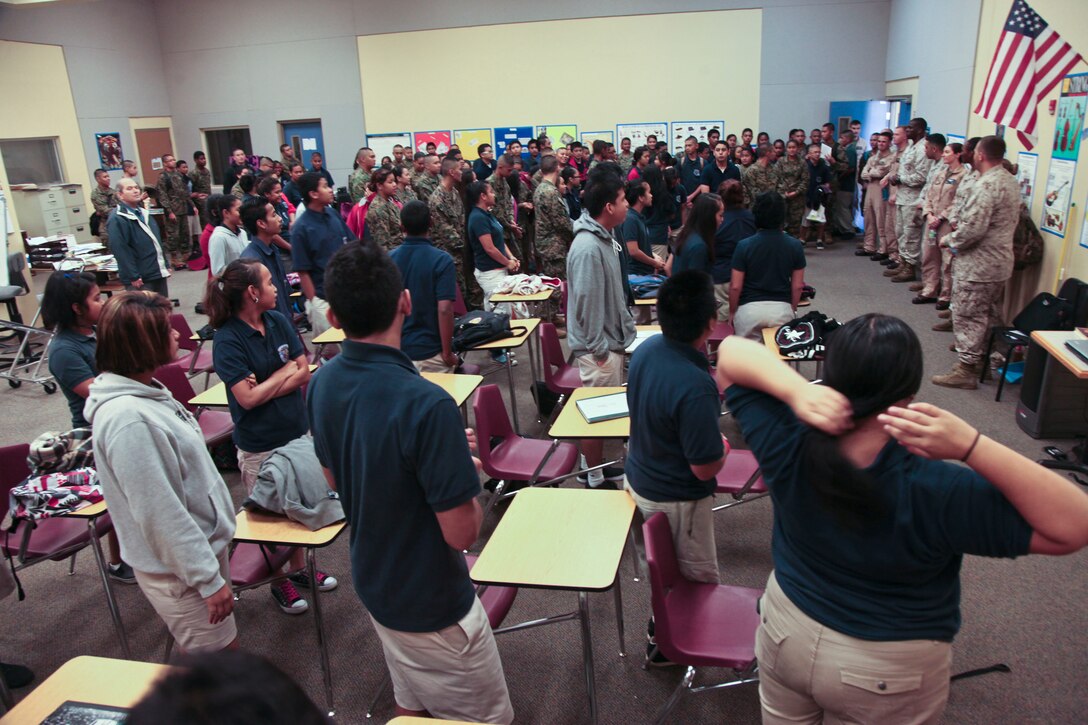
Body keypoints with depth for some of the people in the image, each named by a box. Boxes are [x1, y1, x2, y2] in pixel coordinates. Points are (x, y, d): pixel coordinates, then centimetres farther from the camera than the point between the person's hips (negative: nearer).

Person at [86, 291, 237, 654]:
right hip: (180, 570, -9)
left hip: (203, 542, 9)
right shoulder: (128, 420, -29)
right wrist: (209, 579, -20)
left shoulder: (144, 390, 2)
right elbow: (159, 514, -27)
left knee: (224, 653, 24)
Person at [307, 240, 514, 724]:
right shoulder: (426, 405, -33)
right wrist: (468, 476, -8)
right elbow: (462, 532, -28)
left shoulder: (321, 385, -9)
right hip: (432, 606, -7)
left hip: (373, 585, 7)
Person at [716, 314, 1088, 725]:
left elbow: (730, 351, -17)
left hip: (787, 630, 3)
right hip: (888, 673, -2)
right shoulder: (936, 492, -34)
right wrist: (972, 446, -38)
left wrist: (796, 390, -36)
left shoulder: (787, 444, -26)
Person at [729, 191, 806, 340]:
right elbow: (797, 285, 5)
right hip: (782, 308, 2)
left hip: (749, 309, -1)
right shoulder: (795, 245, 0)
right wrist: (792, 309, 20)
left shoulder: (744, 245, -7)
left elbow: (735, 286, -5)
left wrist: (732, 312, 9)